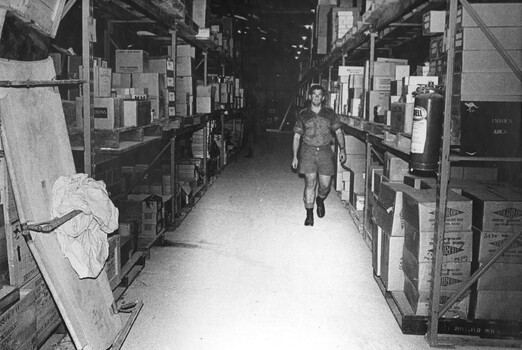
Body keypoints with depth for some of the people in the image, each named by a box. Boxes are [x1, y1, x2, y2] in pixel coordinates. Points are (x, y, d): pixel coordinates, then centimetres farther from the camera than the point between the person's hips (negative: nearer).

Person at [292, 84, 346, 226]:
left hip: (325, 152, 1)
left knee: (325, 185, 2)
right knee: (310, 184, -4)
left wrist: (342, 149, 1)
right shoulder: (303, 114, 5)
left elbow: (338, 131, 11)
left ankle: (320, 200, 36)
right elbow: (297, 136, 7)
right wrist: (295, 156, 2)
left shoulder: (329, 113, 7)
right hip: (308, 152, -1)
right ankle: (309, 215, 6)